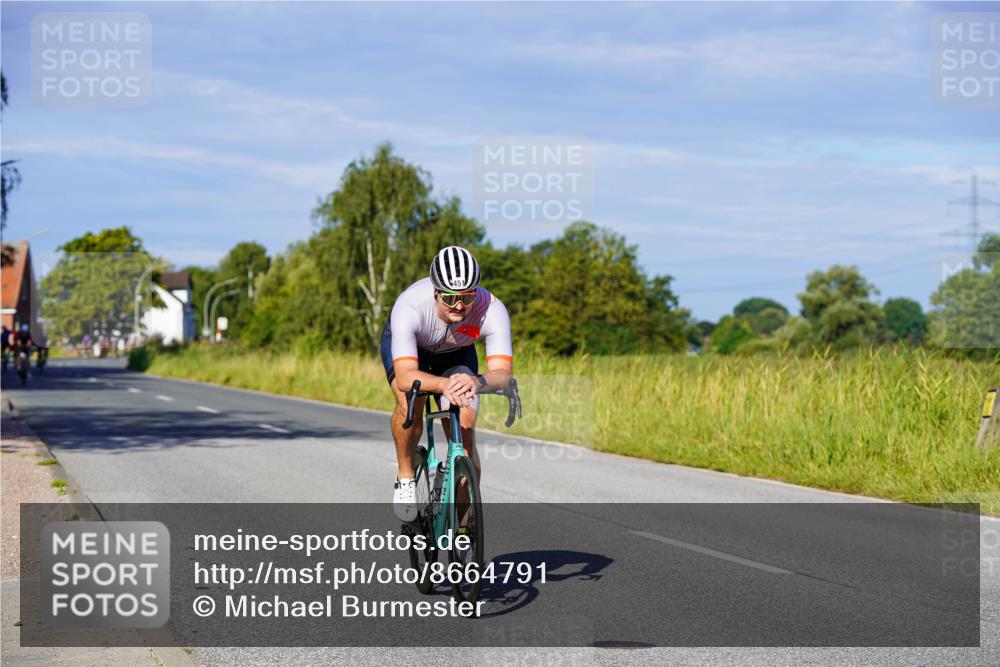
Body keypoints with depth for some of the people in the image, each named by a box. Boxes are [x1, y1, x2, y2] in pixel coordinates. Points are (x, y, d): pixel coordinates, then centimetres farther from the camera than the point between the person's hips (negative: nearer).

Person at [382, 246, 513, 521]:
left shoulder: (492, 310, -37)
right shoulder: (410, 306, -42)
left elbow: (503, 372, -44)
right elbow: (404, 378, -49)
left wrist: (478, 381, -67)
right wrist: (445, 385, -69)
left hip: (456, 352, 2)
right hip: (406, 345, -2)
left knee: (464, 436, -10)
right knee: (411, 401, -32)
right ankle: (405, 478, -7)